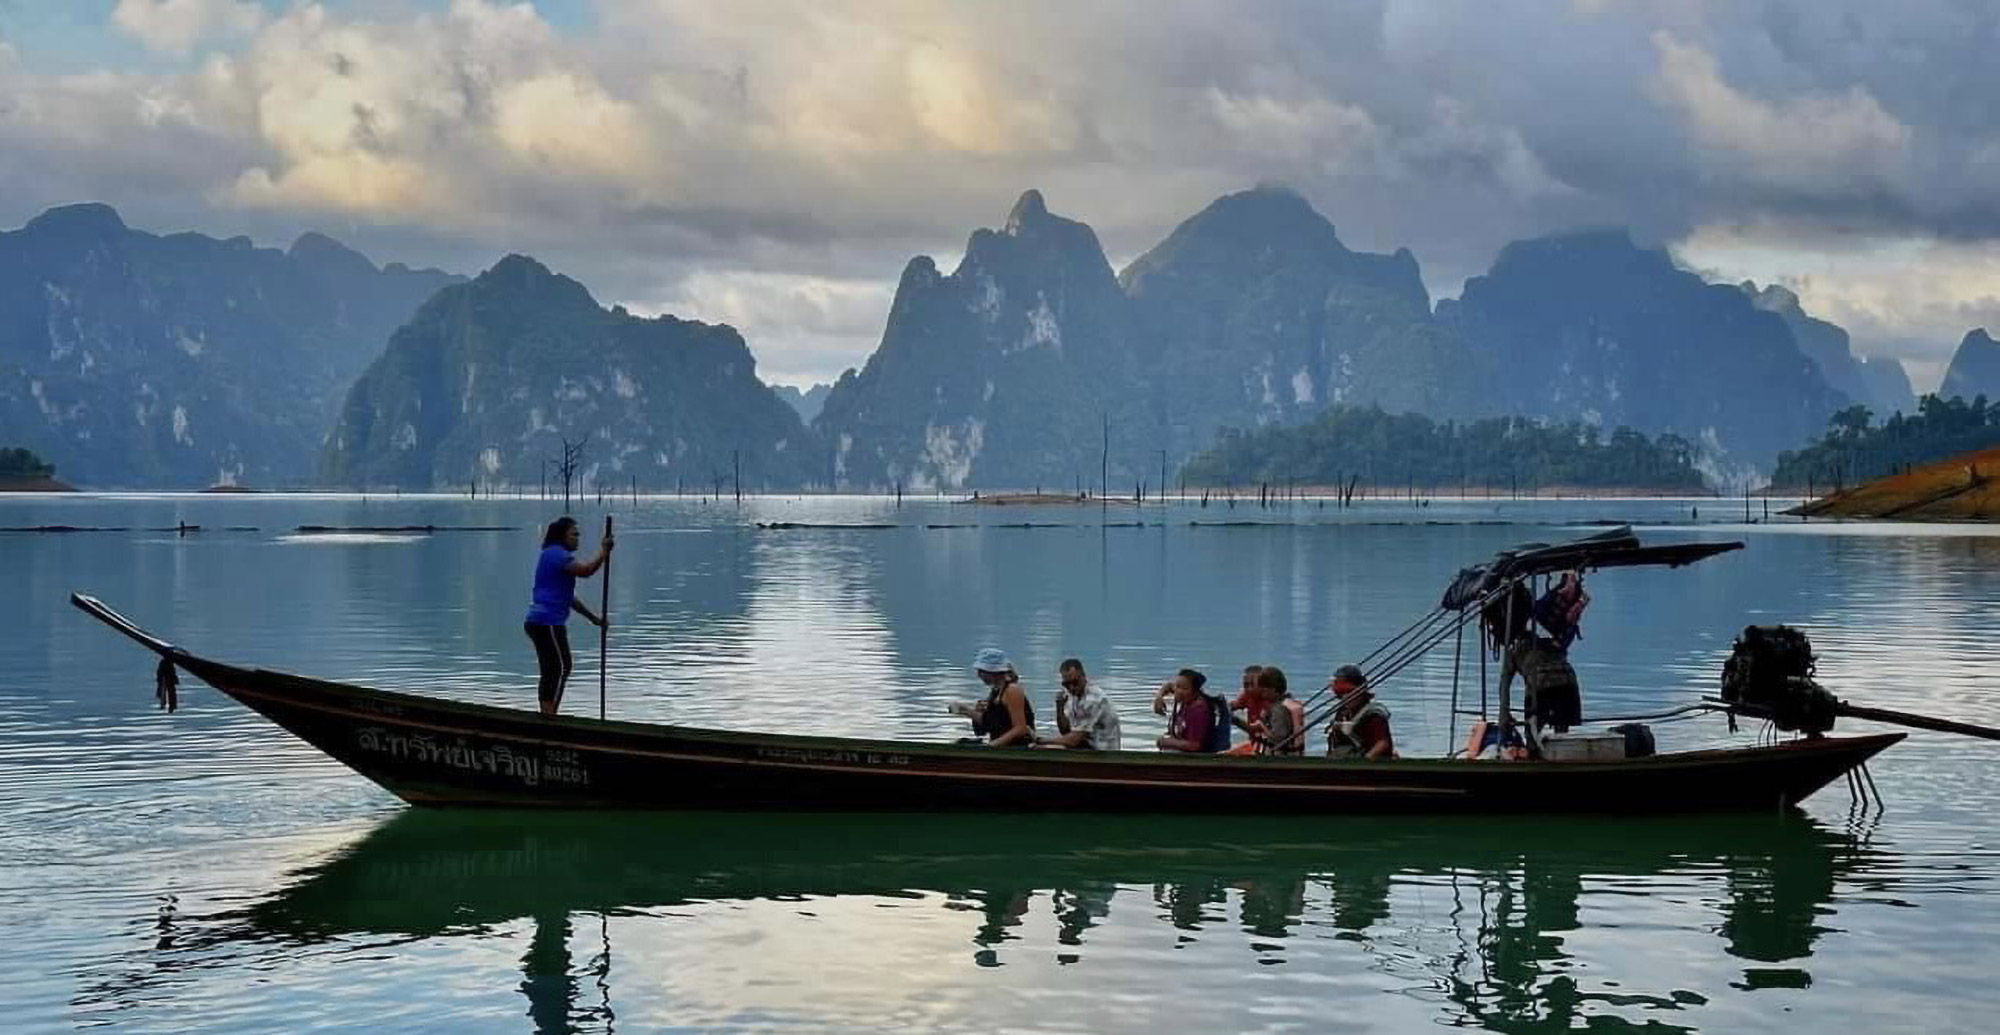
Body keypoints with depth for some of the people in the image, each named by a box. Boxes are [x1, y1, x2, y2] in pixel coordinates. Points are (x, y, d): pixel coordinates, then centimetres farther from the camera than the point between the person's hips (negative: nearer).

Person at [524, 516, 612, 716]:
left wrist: (593, 618, 25)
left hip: (540, 622, 11)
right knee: (561, 668, -11)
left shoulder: (554, 555, 24)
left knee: (550, 672, 11)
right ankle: (549, 715, -16)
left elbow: (568, 597, 27)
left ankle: (545, 715, 12)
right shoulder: (556, 553, -9)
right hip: (548, 622, -11)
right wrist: (603, 553, -9)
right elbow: (586, 570, -24)